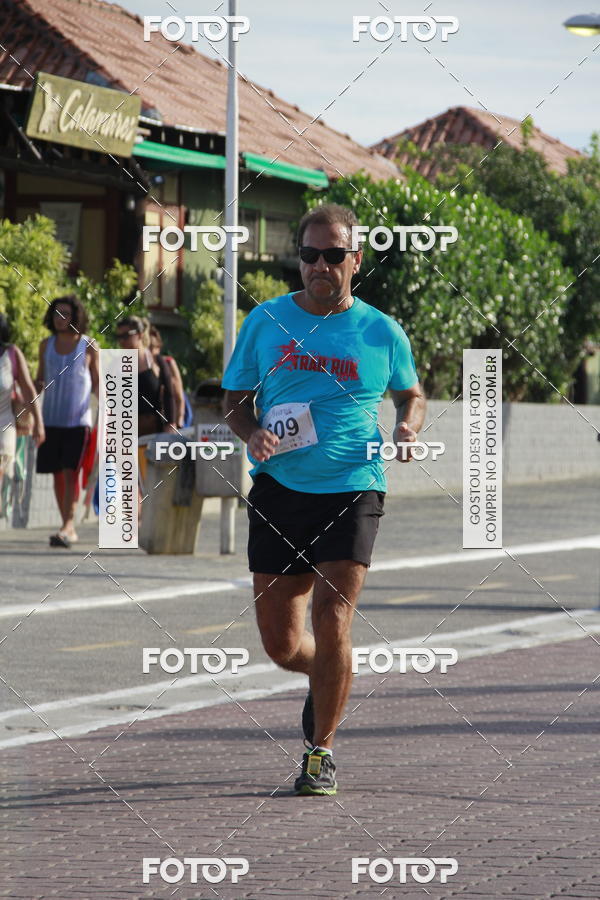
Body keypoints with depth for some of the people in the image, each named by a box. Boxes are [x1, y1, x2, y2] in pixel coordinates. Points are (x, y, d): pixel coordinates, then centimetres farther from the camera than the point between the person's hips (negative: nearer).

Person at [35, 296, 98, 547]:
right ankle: (69, 529, 15)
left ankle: (67, 527, -22)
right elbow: (39, 380, 14)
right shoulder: (46, 345, 8)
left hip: (78, 420, -4)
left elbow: (96, 384, 7)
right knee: (57, 474, 6)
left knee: (71, 472, -15)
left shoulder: (89, 347, 0)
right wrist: (37, 385, -9)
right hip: (51, 420, 4)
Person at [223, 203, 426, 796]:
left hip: (351, 491, -2)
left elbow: (411, 394, 19)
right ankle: (325, 682, 40)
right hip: (278, 489, 2)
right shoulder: (266, 322, 5)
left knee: (331, 624, -14)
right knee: (280, 641, 3)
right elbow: (235, 400, 12)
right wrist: (252, 434, -10)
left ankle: (321, 750, 4)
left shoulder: (382, 333, 3)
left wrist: (408, 427, -2)